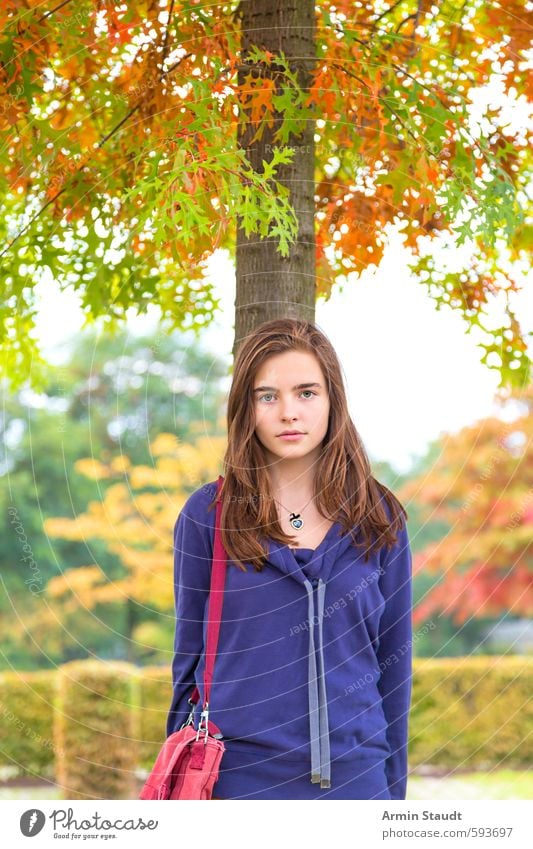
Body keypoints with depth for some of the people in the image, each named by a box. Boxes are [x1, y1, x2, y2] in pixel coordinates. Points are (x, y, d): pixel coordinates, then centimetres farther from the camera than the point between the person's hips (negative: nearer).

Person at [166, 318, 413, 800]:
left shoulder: (379, 519, 4)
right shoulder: (208, 515, 0)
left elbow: (393, 662, 8)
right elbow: (191, 657, 6)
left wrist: (394, 790, 7)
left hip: (353, 778, 1)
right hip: (238, 777, -1)